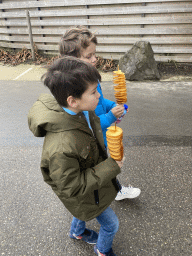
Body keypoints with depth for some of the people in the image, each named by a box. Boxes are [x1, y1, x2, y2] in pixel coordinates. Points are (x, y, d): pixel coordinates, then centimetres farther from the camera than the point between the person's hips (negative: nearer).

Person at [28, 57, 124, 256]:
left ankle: (77, 232, 67)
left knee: (83, 211, 35)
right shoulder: (60, 148, -45)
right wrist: (110, 168, -31)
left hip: (88, 179, 7)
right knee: (111, 224, 15)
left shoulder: (81, 112, -20)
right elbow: (71, 187, -32)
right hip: (81, 195, -7)